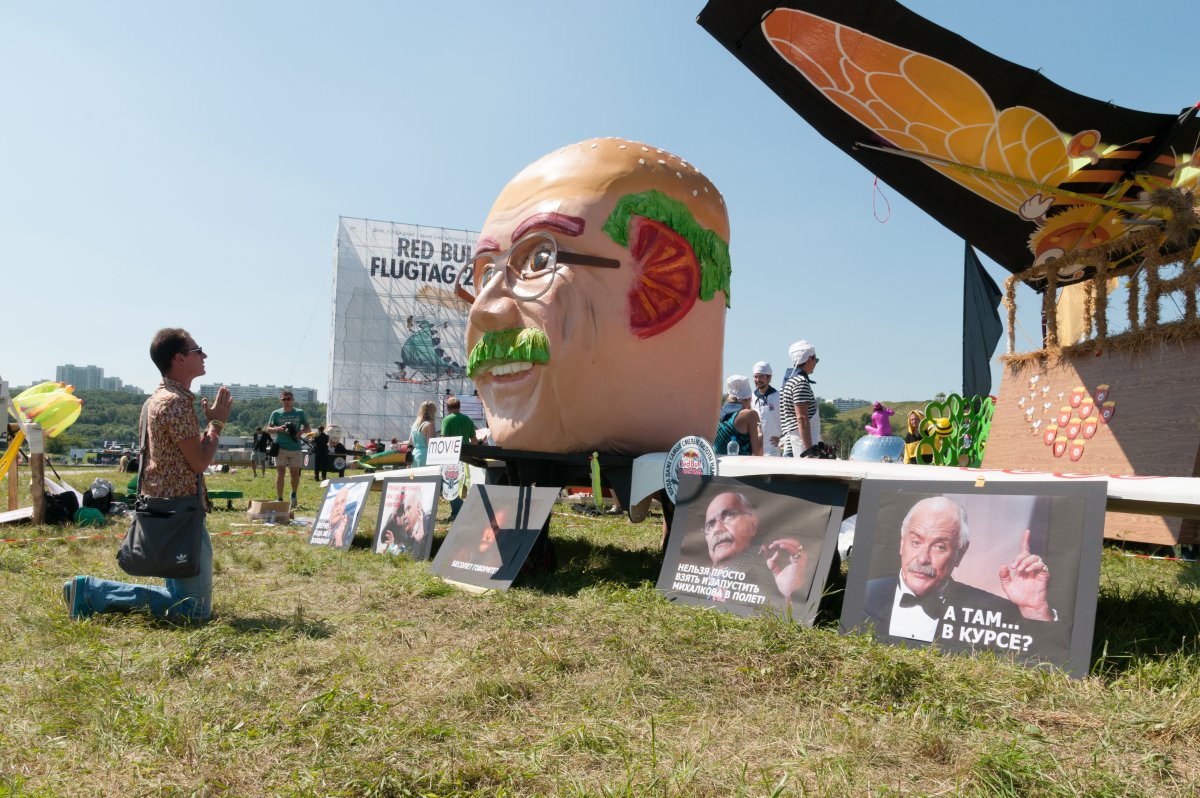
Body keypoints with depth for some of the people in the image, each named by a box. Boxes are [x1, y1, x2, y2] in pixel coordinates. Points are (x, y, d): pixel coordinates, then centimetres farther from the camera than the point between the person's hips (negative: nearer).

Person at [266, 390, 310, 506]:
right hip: (281, 448, -1)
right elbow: (268, 429, 7)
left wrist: (300, 431, -12)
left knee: (295, 474, 9)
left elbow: (308, 428, 10)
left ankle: (293, 495, 33)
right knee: (280, 473, -8)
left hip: (296, 448, 1)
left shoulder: (300, 413, 6)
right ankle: (279, 500, -5)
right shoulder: (276, 413, 5)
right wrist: (278, 428, -13)